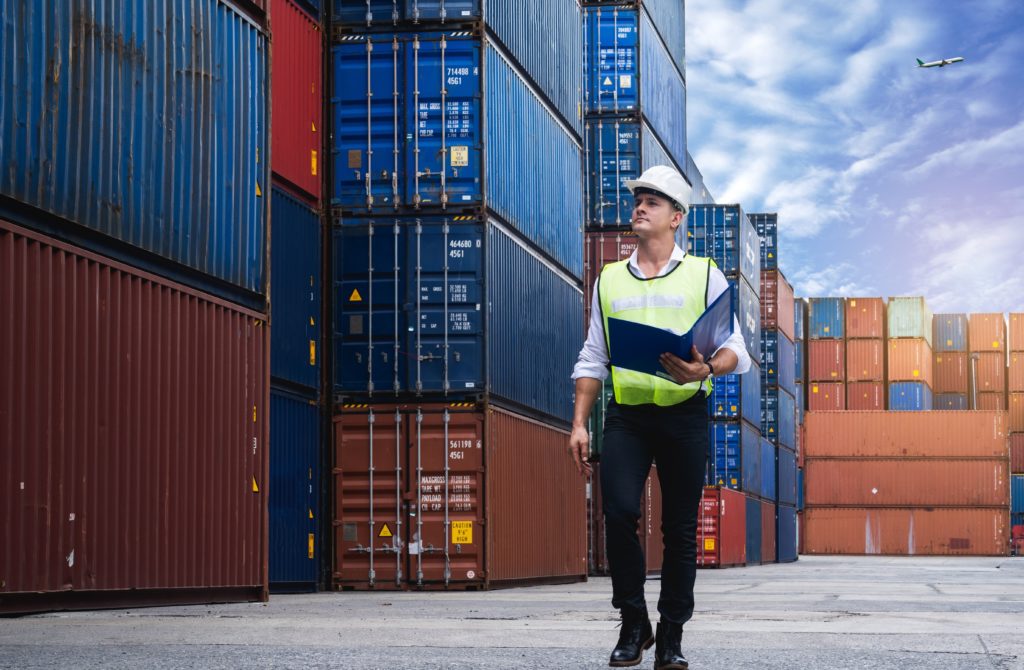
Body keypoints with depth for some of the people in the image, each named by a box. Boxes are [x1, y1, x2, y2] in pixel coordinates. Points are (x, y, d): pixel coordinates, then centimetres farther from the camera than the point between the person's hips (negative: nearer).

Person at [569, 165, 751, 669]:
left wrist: (706, 369, -21)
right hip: (625, 415, 1)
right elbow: (592, 359, 15)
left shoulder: (704, 276, 6)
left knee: (680, 528, 1)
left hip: (684, 414, -1)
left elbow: (736, 352, 1)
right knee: (619, 511, -17)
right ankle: (633, 623, -1)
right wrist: (579, 423, 6)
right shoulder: (609, 280, 14)